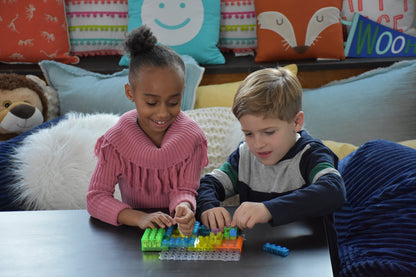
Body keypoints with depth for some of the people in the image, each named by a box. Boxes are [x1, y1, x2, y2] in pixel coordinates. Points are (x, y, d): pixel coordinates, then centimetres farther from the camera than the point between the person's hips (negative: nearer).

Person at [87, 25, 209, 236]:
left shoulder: (192, 138, -8)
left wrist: (184, 208, -30)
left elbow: (185, 189, -6)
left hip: (179, 227, 3)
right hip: (134, 233, -3)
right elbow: (96, 197, -13)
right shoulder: (116, 142, -11)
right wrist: (139, 218, -29)